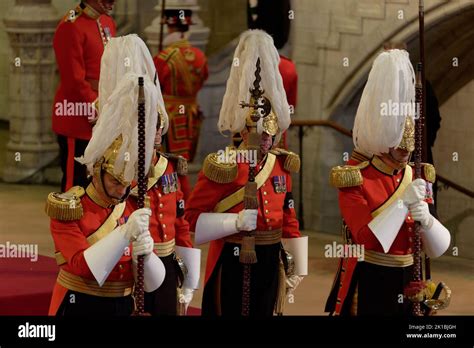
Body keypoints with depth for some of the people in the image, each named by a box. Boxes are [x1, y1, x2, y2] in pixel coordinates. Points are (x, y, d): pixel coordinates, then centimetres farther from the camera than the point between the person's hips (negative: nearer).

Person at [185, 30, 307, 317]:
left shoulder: (282, 165, 7)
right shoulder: (223, 167, -12)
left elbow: (289, 218, 15)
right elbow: (193, 219, -12)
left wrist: (299, 268, 14)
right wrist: (235, 222, -23)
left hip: (270, 262, 6)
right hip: (234, 264, -6)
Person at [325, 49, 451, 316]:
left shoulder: (419, 177, 5)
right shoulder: (354, 180, -10)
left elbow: (439, 248, 2)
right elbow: (365, 240, -20)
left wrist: (426, 219, -19)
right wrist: (403, 203, -26)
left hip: (408, 283, 5)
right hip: (368, 287, -5)